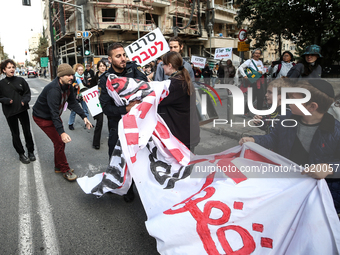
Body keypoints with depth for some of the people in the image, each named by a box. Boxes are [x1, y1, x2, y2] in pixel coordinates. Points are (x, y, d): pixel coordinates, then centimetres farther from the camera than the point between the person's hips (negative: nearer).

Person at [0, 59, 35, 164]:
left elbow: (27, 92, 6)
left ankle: (31, 152, 24)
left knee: (27, 131, 7)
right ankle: (21, 154, 22)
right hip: (10, 112, -1)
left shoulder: (20, 80, 1)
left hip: (22, 109, 1)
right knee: (15, 134, 8)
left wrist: (25, 100, -12)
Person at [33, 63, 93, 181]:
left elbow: (73, 103, 0)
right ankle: (65, 170, 5)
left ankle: (59, 167, 29)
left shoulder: (68, 86, -8)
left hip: (54, 115, 9)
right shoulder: (54, 90, -35)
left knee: (60, 141, 12)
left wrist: (84, 117, -10)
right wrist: (62, 132, -45)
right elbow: (54, 113, -39)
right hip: (42, 117, -8)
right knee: (59, 142, -9)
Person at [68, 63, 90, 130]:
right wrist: (74, 86, -25)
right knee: (73, 111, 2)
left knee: (86, 110, 9)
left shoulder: (84, 77, 8)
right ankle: (70, 124, 17)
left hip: (83, 96, 4)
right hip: (75, 96, -4)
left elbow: (87, 86, 15)